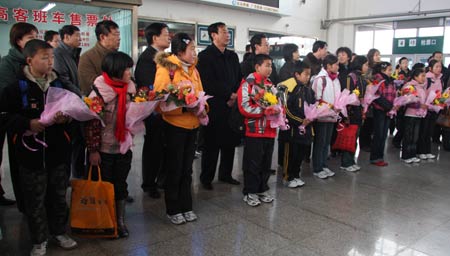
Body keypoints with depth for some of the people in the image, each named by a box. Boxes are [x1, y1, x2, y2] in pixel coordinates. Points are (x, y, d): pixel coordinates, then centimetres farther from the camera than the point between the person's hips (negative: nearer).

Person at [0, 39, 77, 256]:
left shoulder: (58, 84, 4)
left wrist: (65, 117, -6)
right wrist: (27, 124, -19)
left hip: (58, 150, 4)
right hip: (31, 153, -3)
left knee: (59, 195, 16)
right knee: (35, 200, 9)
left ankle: (59, 231, 36)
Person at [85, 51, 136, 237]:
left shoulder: (130, 88, 2)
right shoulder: (99, 91, -15)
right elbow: (91, 123, -14)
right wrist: (93, 150, -14)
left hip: (123, 147, 5)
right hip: (104, 149, -4)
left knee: (120, 185, 14)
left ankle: (120, 221, 27)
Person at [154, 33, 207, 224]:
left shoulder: (193, 69, 9)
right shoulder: (165, 69, -12)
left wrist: (202, 107, -5)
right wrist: (185, 108, -26)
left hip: (192, 125, 6)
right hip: (174, 126, -6)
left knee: (187, 169, 15)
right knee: (174, 170, 6)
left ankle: (186, 207, 28)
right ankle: (173, 210, 22)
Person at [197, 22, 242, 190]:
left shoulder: (233, 56, 17)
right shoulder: (205, 56, -4)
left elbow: (239, 79, 15)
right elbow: (208, 83, -14)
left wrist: (235, 97, -3)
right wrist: (229, 95, -12)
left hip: (231, 105, 6)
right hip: (214, 107, -6)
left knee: (230, 142, 10)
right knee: (211, 143, 0)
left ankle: (225, 174, 25)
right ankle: (206, 178, 14)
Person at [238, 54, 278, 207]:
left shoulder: (270, 85, 14)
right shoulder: (247, 84, -9)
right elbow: (244, 107, -18)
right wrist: (265, 110, -19)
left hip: (270, 131, 7)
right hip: (254, 131, -7)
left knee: (266, 163, 14)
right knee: (253, 164, 1)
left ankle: (262, 190, 28)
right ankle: (250, 192, 14)